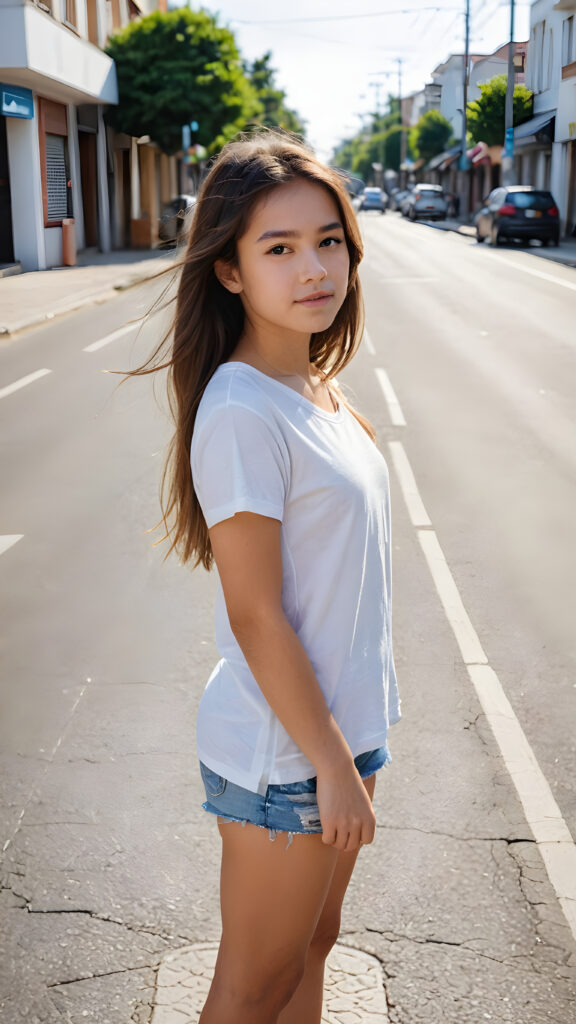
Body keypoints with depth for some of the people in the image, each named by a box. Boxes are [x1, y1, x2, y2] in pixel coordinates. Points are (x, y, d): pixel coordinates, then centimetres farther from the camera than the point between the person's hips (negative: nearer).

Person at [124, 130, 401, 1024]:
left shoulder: (317, 385, 3)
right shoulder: (241, 413, -24)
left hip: (344, 723, 8)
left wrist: (352, 748, 14)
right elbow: (255, 617, -22)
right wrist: (334, 764, -15)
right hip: (284, 752, -8)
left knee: (312, 948, 25)